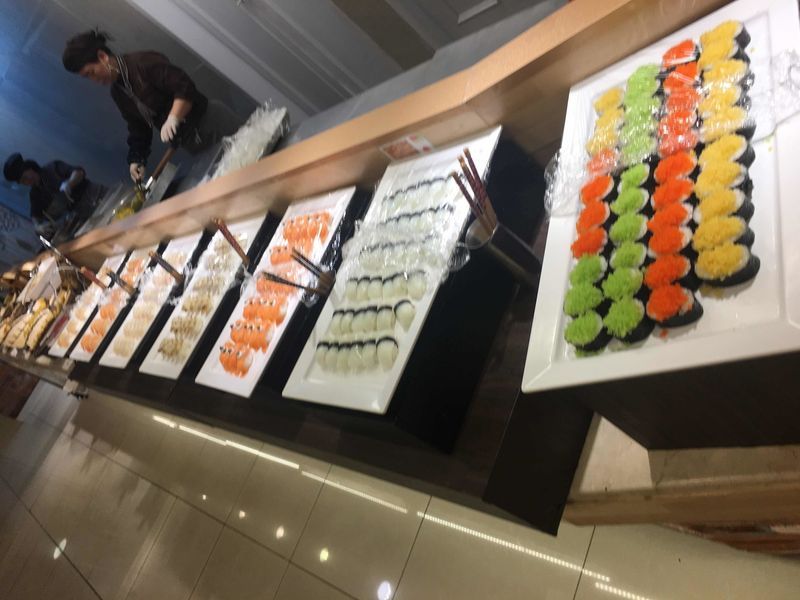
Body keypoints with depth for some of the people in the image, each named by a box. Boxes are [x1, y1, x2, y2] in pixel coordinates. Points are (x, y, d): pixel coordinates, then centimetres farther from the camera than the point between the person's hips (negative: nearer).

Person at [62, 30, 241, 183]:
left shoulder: (143, 62, -14)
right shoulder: (117, 93, 11)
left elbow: (185, 88, -22)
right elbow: (138, 128, 16)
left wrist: (173, 118, -35)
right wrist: (137, 160, 3)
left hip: (210, 121, -7)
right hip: (192, 145, 7)